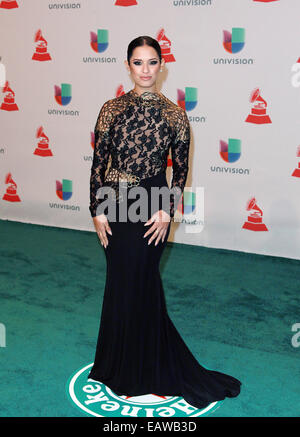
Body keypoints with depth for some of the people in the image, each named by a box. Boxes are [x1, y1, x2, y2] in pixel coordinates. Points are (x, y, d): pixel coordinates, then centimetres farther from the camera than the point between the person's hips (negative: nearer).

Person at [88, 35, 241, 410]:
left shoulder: (173, 113, -1)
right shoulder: (112, 108, 0)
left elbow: (180, 169, 1)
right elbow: (98, 163, 1)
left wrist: (167, 211, -8)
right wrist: (98, 211, -4)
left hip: (152, 208, -1)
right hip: (115, 205, 1)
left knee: (138, 283, 7)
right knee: (121, 282, 11)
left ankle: (142, 369, 29)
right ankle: (121, 365, 31)